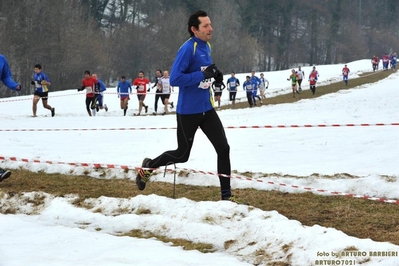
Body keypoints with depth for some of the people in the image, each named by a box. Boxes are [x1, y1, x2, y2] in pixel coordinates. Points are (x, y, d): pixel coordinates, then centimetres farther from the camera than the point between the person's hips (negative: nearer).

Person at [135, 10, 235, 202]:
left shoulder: (206, 47, 6)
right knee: (182, 154, 8)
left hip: (207, 109, 7)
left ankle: (226, 196, 4)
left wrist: (214, 74, 1)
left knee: (223, 148, -2)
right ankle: (149, 166, 34)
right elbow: (175, 79, -26)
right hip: (188, 112, -7)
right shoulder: (187, 49, -20)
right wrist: (203, 75, -27)